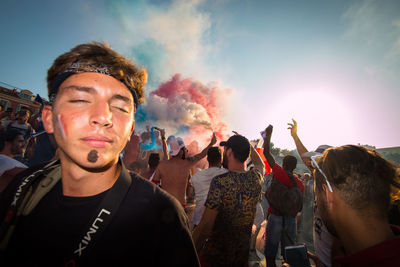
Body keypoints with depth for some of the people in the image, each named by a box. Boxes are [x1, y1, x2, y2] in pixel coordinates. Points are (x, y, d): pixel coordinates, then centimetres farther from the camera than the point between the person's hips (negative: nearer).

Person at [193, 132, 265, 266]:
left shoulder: (220, 181, -24)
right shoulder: (256, 177, -7)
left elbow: (205, 227, -25)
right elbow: (260, 164, 19)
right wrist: (246, 144, 23)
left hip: (215, 256, -6)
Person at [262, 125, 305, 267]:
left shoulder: (280, 174, -12)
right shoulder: (300, 183, 4)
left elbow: (266, 153, -9)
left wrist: (268, 134, 1)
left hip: (276, 217, -5)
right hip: (291, 219, 6)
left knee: (270, 255, 8)